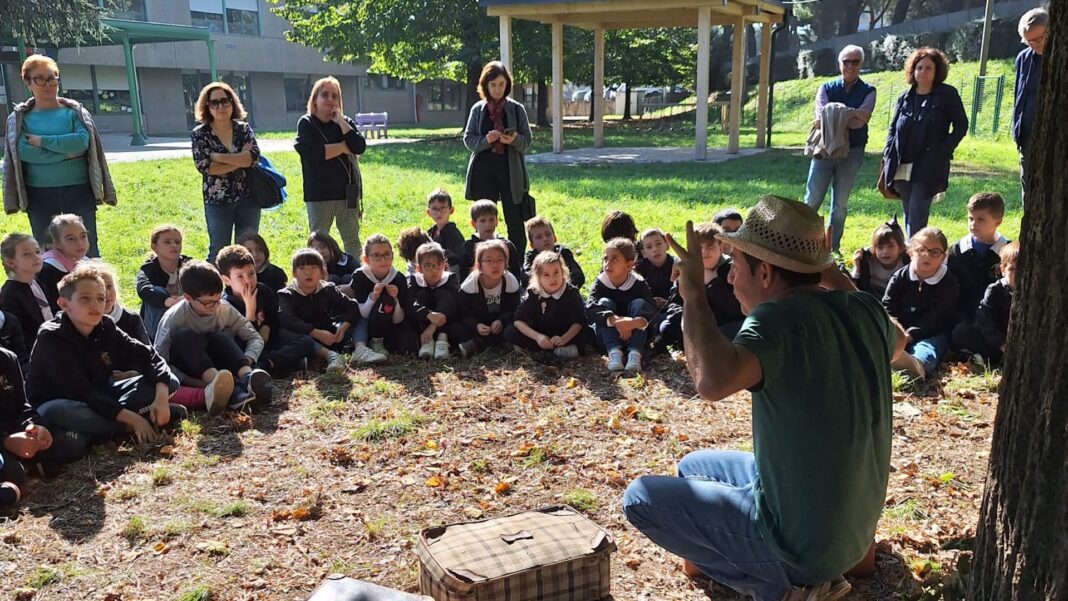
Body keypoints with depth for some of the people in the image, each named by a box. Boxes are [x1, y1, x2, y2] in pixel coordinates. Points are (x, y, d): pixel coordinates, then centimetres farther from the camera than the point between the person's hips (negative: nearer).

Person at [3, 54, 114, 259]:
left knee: (87, 249, 2)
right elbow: (23, 152, -11)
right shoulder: (19, 118, 5)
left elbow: (82, 141, -13)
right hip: (39, 195, 1)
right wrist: (65, 151, -15)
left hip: (78, 190, -1)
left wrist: (42, 141, -12)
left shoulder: (75, 112, 5)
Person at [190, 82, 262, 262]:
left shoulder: (244, 128, 4)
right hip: (217, 200, -2)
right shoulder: (200, 134, -2)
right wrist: (241, 159, -13)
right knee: (219, 252, 3)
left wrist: (219, 157, -16)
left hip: (248, 198, 2)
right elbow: (204, 166, -15)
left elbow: (254, 156, -12)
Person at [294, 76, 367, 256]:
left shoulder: (345, 122, 9)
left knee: (352, 241, 9)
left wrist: (341, 121, -9)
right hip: (319, 194, -3)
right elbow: (312, 153, -17)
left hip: (347, 192, 3)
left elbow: (360, 147, -8)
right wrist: (343, 147, -9)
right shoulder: (306, 123, 0)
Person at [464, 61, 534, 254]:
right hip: (484, 170, 1)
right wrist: (486, 140, -16)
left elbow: (527, 140, 3)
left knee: (515, 222, 0)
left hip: (511, 170, -1)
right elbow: (468, 139, 4)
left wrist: (514, 140, -19)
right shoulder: (478, 109, 6)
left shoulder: (517, 109, 4)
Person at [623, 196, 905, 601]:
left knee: (641, 498, 3)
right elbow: (896, 342, 22)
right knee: (692, 466, 24)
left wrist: (693, 292, -31)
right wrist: (836, 278, 14)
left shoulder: (782, 317, -26)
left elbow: (713, 381, -46)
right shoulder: (863, 310, -3)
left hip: (801, 540, -8)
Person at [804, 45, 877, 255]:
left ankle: (832, 249, 15)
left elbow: (861, 121, -11)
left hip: (852, 153, 0)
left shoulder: (868, 91, 4)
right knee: (811, 201, -2)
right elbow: (823, 117, -10)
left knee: (840, 204, 7)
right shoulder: (826, 88, 6)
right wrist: (850, 114, -14)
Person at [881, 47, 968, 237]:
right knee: (908, 215, 12)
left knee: (917, 215, -13)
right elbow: (892, 127, 19)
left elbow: (961, 125, 3)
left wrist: (943, 150, -8)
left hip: (928, 168, -5)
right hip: (902, 168, 5)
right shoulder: (905, 97, 13)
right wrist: (889, 154, 6)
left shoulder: (947, 95, 1)